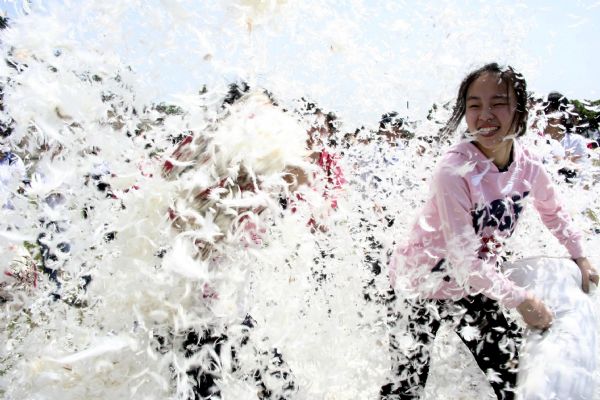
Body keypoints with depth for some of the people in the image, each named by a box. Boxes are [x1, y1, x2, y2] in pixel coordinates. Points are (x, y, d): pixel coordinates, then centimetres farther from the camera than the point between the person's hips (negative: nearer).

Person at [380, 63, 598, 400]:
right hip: (424, 281, -6)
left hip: (475, 284, 6)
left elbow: (554, 211, 13)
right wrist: (521, 300, -22)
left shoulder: (528, 166, -11)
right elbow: (464, 260, -30)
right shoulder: (454, 171, -31)